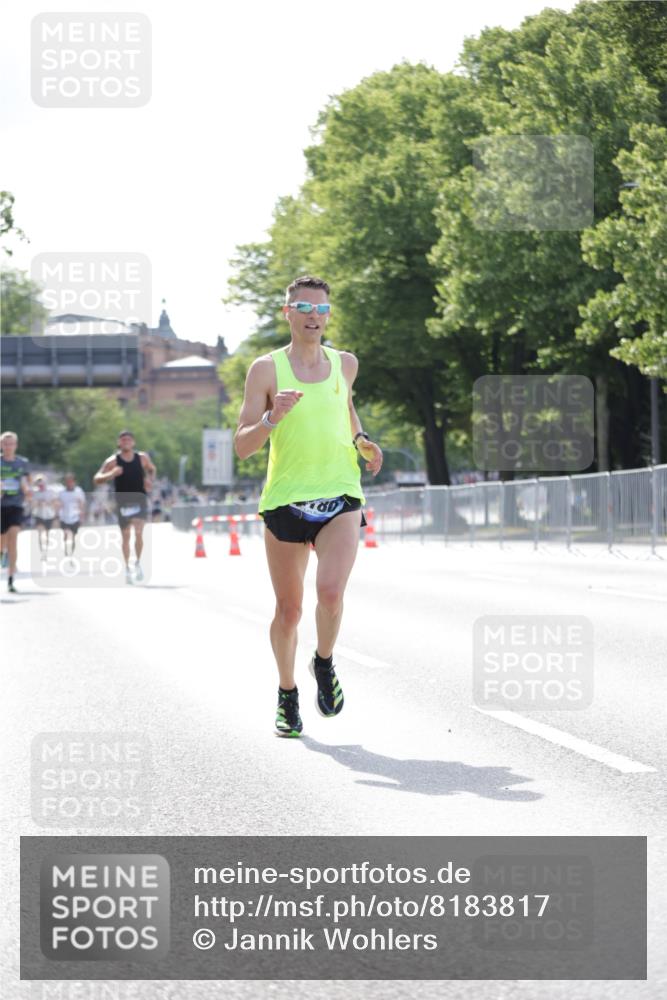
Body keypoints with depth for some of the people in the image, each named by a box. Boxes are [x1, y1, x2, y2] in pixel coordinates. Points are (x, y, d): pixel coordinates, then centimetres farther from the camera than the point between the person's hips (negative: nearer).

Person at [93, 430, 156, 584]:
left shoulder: (142, 458, 1)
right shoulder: (112, 461, -6)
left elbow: (152, 469, 22)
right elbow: (97, 480, -7)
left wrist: (150, 481, 1)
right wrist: (111, 474, -25)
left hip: (140, 500, 0)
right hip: (123, 502, 0)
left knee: (138, 533, -18)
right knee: (125, 537, 8)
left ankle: (137, 563, 2)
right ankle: (127, 569, 23)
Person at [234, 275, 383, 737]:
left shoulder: (345, 364, 9)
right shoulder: (267, 369, -1)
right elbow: (241, 446, -4)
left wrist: (361, 440, 13)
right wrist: (273, 418, -22)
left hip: (340, 497, 1)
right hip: (285, 499, -1)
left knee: (331, 591, -20)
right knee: (288, 610, 5)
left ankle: (325, 665, 9)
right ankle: (287, 694, 28)